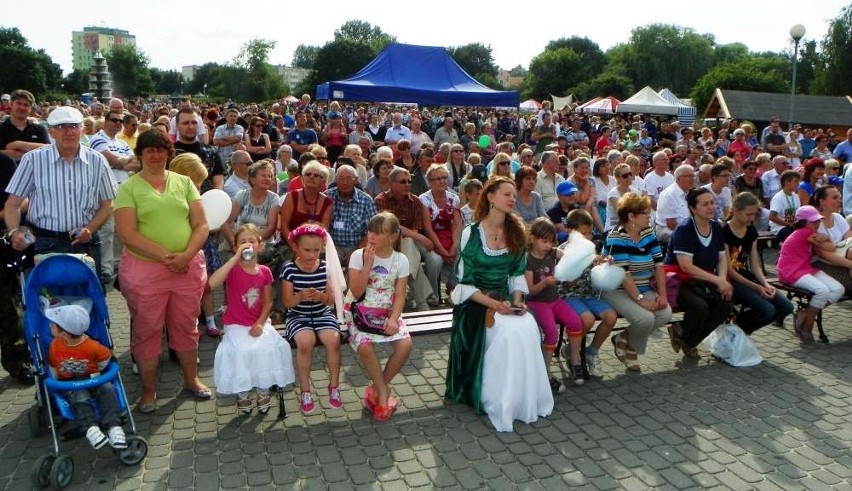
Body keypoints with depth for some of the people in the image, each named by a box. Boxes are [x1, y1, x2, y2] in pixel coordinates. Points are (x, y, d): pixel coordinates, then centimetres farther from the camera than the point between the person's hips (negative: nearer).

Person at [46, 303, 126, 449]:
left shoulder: (92, 346, -18)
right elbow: (53, 367, 7)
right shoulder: (54, 346, -7)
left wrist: (96, 373, 6)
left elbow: (106, 357, 1)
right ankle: (91, 428, -40)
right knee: (80, 397, -31)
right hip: (68, 383, 1)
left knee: (107, 389, -28)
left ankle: (113, 426, -35)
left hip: (91, 379, -1)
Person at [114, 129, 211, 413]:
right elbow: (127, 232, -10)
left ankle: (191, 379, 30)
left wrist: (186, 255, -13)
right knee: (147, 330, 7)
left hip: (188, 267, 2)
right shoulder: (129, 188, 0)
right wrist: (164, 256, -18)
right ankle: (149, 390, 23)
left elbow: (201, 224, 3)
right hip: (144, 268, -2)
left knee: (186, 326, 13)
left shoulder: (184, 182, 8)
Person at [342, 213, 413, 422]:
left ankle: (377, 388, 0)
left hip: (387, 312, 2)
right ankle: (383, 392, -7)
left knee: (405, 344, -22)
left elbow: (400, 295, -3)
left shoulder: (401, 260, -3)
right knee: (364, 346, -30)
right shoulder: (358, 256, -9)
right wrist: (368, 264, -23)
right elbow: (356, 292, -15)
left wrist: (393, 319, -19)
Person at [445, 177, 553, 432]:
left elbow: (518, 274, 11)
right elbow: (464, 282, -10)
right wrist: (493, 304, -21)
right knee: (510, 331, -31)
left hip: (505, 300, 5)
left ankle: (524, 400, -10)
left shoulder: (516, 232, 7)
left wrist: (517, 300, -8)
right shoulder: (471, 233, -9)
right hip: (475, 303, -4)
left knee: (528, 328, -26)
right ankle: (498, 403, -16)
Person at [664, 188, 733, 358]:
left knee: (725, 305, -19)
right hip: (680, 281, -7)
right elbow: (686, 266, -23)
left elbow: (722, 258, 8)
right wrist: (717, 280, -23)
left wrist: (723, 280, -13)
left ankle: (684, 337, 3)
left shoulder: (716, 227, 7)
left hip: (704, 282, 7)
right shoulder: (684, 230, -16)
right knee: (701, 307, -32)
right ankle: (683, 337, 3)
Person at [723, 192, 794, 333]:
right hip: (731, 281, -8)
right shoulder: (724, 232, -15)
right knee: (767, 310, -25)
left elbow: (754, 265, 9)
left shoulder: (752, 231, 8)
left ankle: (742, 328, 7)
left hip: (747, 277, 8)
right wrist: (755, 287, -18)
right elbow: (728, 269, -16)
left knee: (786, 307, -6)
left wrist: (765, 283, -10)